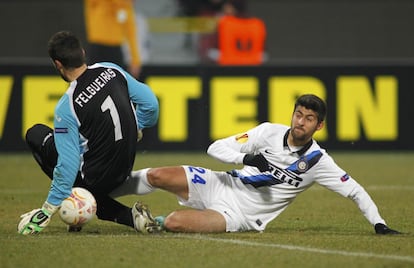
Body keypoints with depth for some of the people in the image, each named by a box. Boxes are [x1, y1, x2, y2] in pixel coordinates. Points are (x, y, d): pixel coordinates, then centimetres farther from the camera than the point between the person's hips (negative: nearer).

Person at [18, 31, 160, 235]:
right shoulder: (111, 70, -6)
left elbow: (68, 164, -21)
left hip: (94, 179, -6)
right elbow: (150, 102, 0)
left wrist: (49, 208, -13)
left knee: (36, 134, 11)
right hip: (124, 171, 6)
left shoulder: (66, 107, -21)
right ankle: (130, 216, 7)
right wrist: (137, 128, 21)